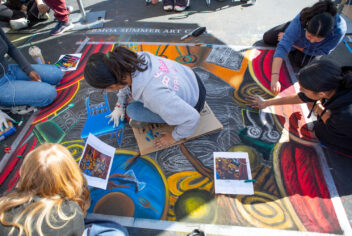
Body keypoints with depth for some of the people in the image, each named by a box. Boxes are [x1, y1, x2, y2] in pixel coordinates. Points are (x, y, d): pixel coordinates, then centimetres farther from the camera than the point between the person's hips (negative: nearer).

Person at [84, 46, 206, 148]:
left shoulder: (154, 94, -42)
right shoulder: (138, 57, -22)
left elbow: (191, 117, -32)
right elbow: (126, 79, 3)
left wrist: (174, 137, -13)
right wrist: (119, 105, 13)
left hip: (192, 104, -6)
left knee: (132, 110, -14)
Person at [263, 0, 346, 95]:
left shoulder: (339, 30, -43)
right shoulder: (300, 21, -47)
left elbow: (320, 51, -27)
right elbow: (282, 47, -53)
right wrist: (274, 78, -62)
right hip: (297, 30, 0)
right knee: (267, 39, 1)